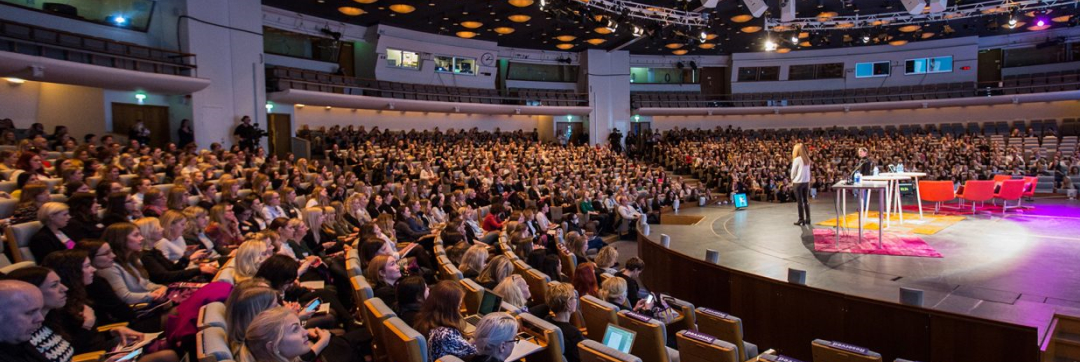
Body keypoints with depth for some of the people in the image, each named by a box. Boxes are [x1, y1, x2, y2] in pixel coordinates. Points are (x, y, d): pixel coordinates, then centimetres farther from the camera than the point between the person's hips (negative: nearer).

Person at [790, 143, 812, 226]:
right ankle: (807, 219, 17)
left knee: (799, 201, 0)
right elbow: (808, 171, 7)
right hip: (806, 181, 6)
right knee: (806, 201, 13)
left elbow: (793, 171, -6)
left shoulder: (797, 159, -12)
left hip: (798, 182, -6)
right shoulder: (807, 159, 5)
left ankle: (801, 220, 3)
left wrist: (792, 179, 10)